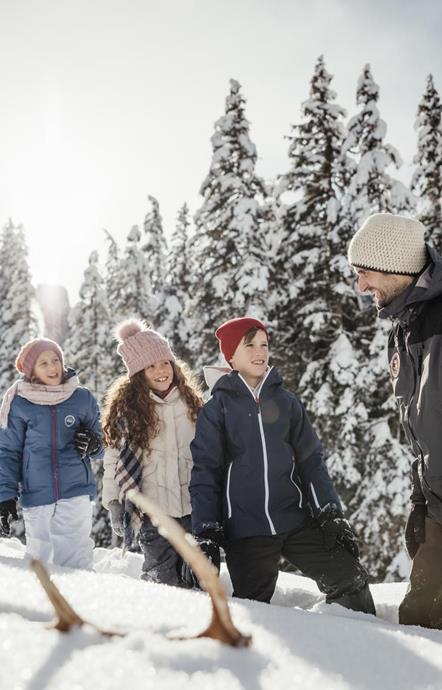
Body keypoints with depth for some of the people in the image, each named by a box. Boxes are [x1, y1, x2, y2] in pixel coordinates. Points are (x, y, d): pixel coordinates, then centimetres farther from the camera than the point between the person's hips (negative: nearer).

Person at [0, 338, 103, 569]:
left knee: (76, 562, -2)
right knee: (38, 556, 9)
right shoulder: (19, 403, 0)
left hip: (76, 493, 0)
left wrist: (94, 444, -9)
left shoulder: (82, 398, 4)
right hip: (35, 497, 0)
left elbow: (102, 444, 14)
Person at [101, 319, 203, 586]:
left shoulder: (190, 400, 7)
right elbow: (114, 457, -3)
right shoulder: (127, 406, -5)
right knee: (164, 579, -2)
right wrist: (114, 503, -5)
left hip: (192, 505, 4)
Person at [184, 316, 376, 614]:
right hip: (245, 531, -2)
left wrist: (331, 515, 2)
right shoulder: (217, 407, 1)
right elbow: (205, 472, -2)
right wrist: (205, 535, -8)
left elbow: (311, 459, 9)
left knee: (351, 578, -2)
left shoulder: (286, 401, 8)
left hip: (295, 520, 2)